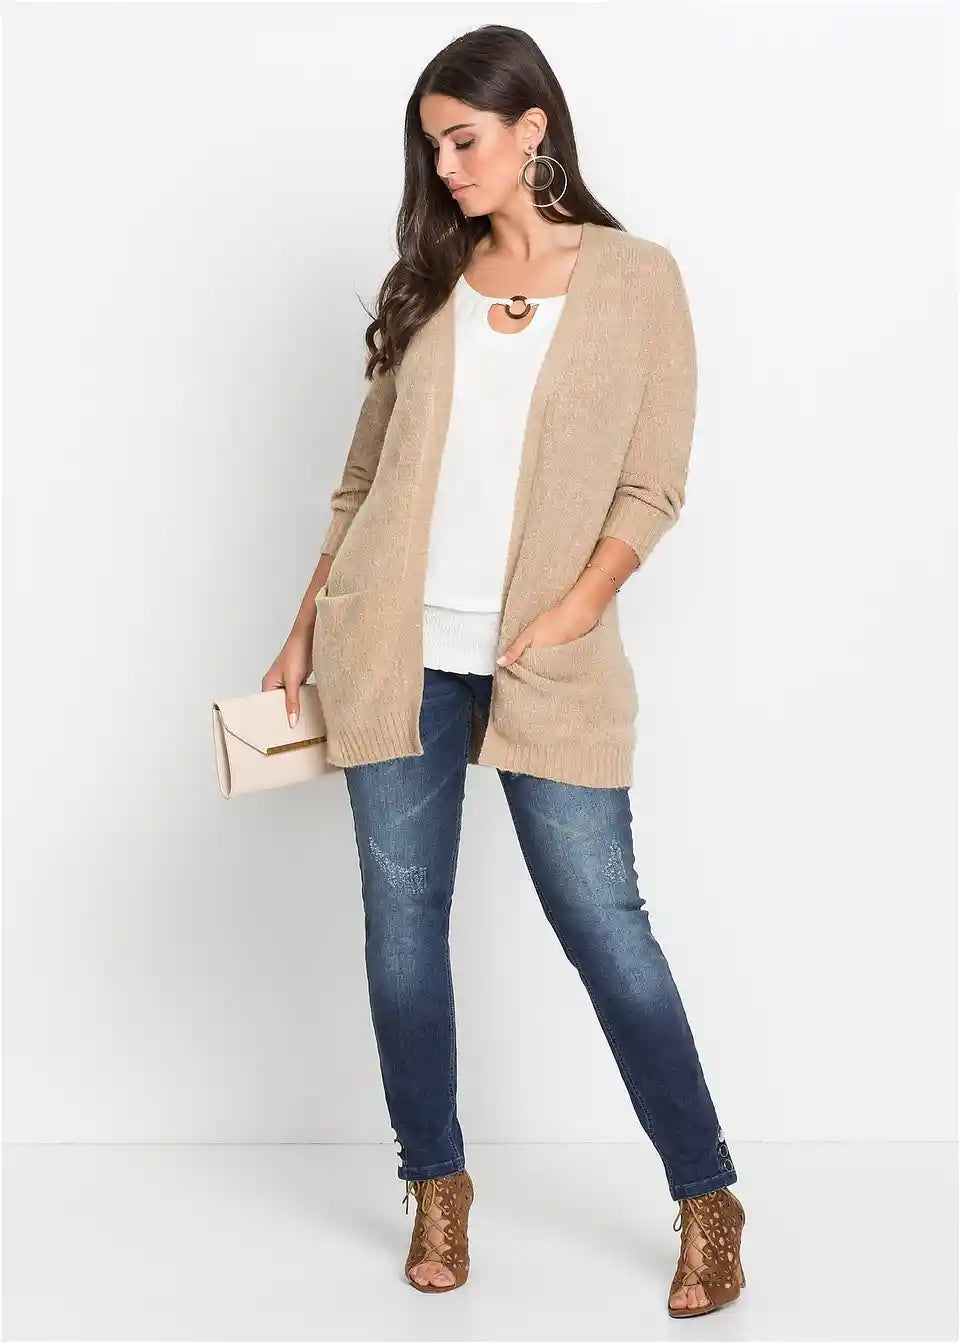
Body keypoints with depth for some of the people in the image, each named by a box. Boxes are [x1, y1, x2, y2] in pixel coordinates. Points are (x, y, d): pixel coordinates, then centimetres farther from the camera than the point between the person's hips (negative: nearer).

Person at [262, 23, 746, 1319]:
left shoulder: (636, 277, 1)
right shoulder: (427, 282, 11)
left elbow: (654, 484, -2)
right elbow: (366, 474, 14)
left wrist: (573, 614, -15)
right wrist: (306, 630, 12)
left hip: (547, 663, -3)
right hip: (397, 652, 4)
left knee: (603, 921, -2)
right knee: (402, 921, 7)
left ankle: (707, 1200, 13)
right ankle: (437, 1184, 24)